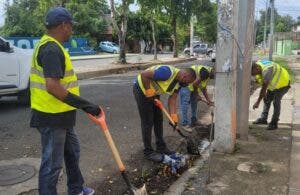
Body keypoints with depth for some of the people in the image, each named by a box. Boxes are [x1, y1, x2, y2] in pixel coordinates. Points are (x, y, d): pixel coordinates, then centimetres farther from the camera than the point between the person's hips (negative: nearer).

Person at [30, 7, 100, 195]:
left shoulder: (51, 46, 13)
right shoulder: (52, 49, -21)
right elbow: (52, 87, -31)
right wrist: (85, 105, -27)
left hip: (59, 115, 11)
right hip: (51, 117, -11)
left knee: (72, 151, 24)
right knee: (52, 163, 2)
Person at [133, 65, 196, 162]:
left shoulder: (179, 82, -3)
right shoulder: (167, 73, -31)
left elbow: (172, 99, -1)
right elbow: (144, 74, -31)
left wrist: (173, 117, -11)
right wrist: (148, 91, -23)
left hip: (154, 92, 9)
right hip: (142, 89, -9)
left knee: (158, 119, 13)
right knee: (148, 122, -5)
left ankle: (161, 147, 25)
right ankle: (148, 152, 6)